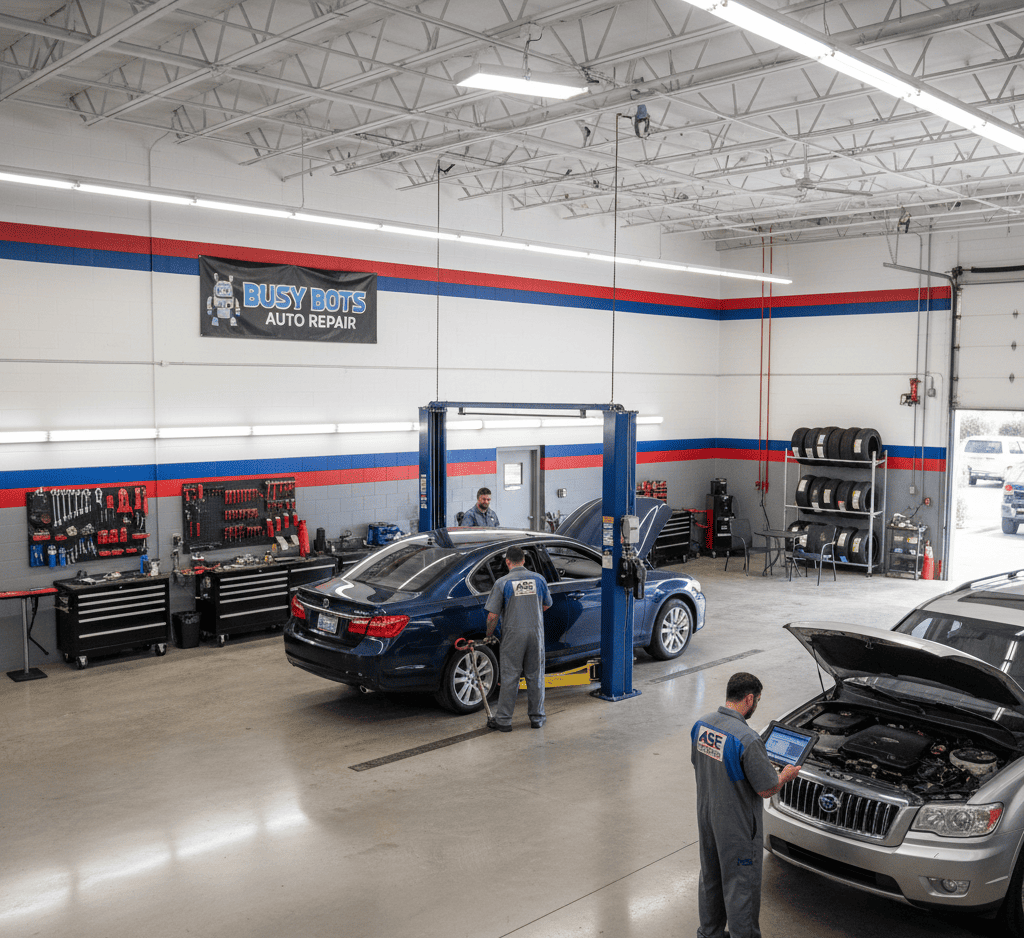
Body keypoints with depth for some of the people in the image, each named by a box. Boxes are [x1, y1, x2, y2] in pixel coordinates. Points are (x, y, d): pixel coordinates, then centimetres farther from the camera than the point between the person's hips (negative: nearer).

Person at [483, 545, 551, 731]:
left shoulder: (502, 582, -8)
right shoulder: (538, 579, 2)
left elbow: (492, 615, -9)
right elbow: (547, 605, 16)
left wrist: (489, 635, 7)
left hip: (513, 634, -3)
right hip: (536, 632, 3)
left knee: (509, 676, 3)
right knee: (535, 675, 12)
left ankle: (503, 719, 8)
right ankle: (537, 717, 20)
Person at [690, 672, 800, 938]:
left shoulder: (701, 724, -6)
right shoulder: (747, 740, -29)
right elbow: (766, 789, -20)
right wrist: (786, 775, -1)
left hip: (706, 816, 8)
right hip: (736, 826, -7)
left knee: (710, 877, 23)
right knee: (741, 885, 10)